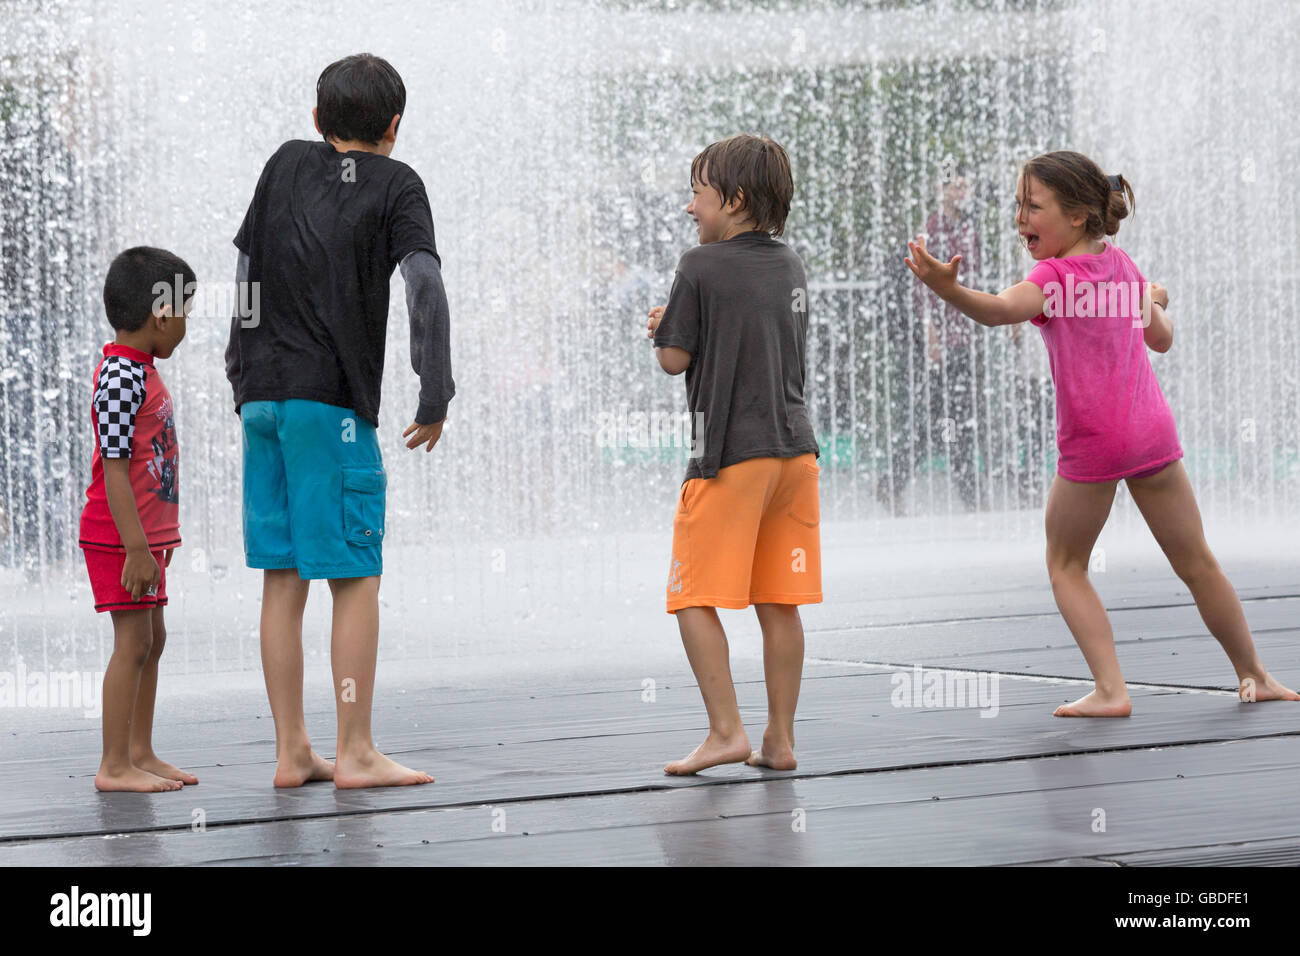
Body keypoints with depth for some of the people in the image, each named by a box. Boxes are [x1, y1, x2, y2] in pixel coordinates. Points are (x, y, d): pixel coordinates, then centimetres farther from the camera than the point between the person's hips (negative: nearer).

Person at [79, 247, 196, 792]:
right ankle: (115, 767, -5)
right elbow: (114, 471, -22)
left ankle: (140, 754, 18)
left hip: (146, 536, 10)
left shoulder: (143, 372, 13)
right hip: (119, 538, -10)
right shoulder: (120, 377, -18)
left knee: (151, 640, 12)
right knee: (134, 642, -8)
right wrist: (137, 549, -25)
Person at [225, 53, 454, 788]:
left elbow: (249, 270, 17)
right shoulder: (395, 185, 0)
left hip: (263, 396, 5)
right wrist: (436, 397, -9)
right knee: (356, 577, -2)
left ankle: (292, 751, 9)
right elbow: (425, 285, -13)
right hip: (333, 402, -5)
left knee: (283, 580, 7)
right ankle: (356, 753, -3)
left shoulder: (286, 164, 13)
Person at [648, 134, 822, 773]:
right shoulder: (789, 265, 11)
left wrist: (661, 330, 14)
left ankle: (726, 731, -8)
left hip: (730, 453, -7)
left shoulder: (701, 267, -8)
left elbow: (675, 360, -7)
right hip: (795, 447, 7)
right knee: (779, 604, 9)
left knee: (694, 598, 0)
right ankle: (779, 740, 10)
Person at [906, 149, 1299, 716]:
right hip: (1152, 432, 5)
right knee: (1196, 563, 17)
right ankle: (1254, 676, 28)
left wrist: (948, 289, -51)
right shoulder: (1123, 266, 8)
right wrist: (1153, 302, 41)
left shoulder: (1055, 277, -11)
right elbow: (1162, 338, 20)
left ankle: (1110, 690, 3)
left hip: (1090, 445, -5)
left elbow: (999, 309, -33)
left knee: (1066, 565, 14)